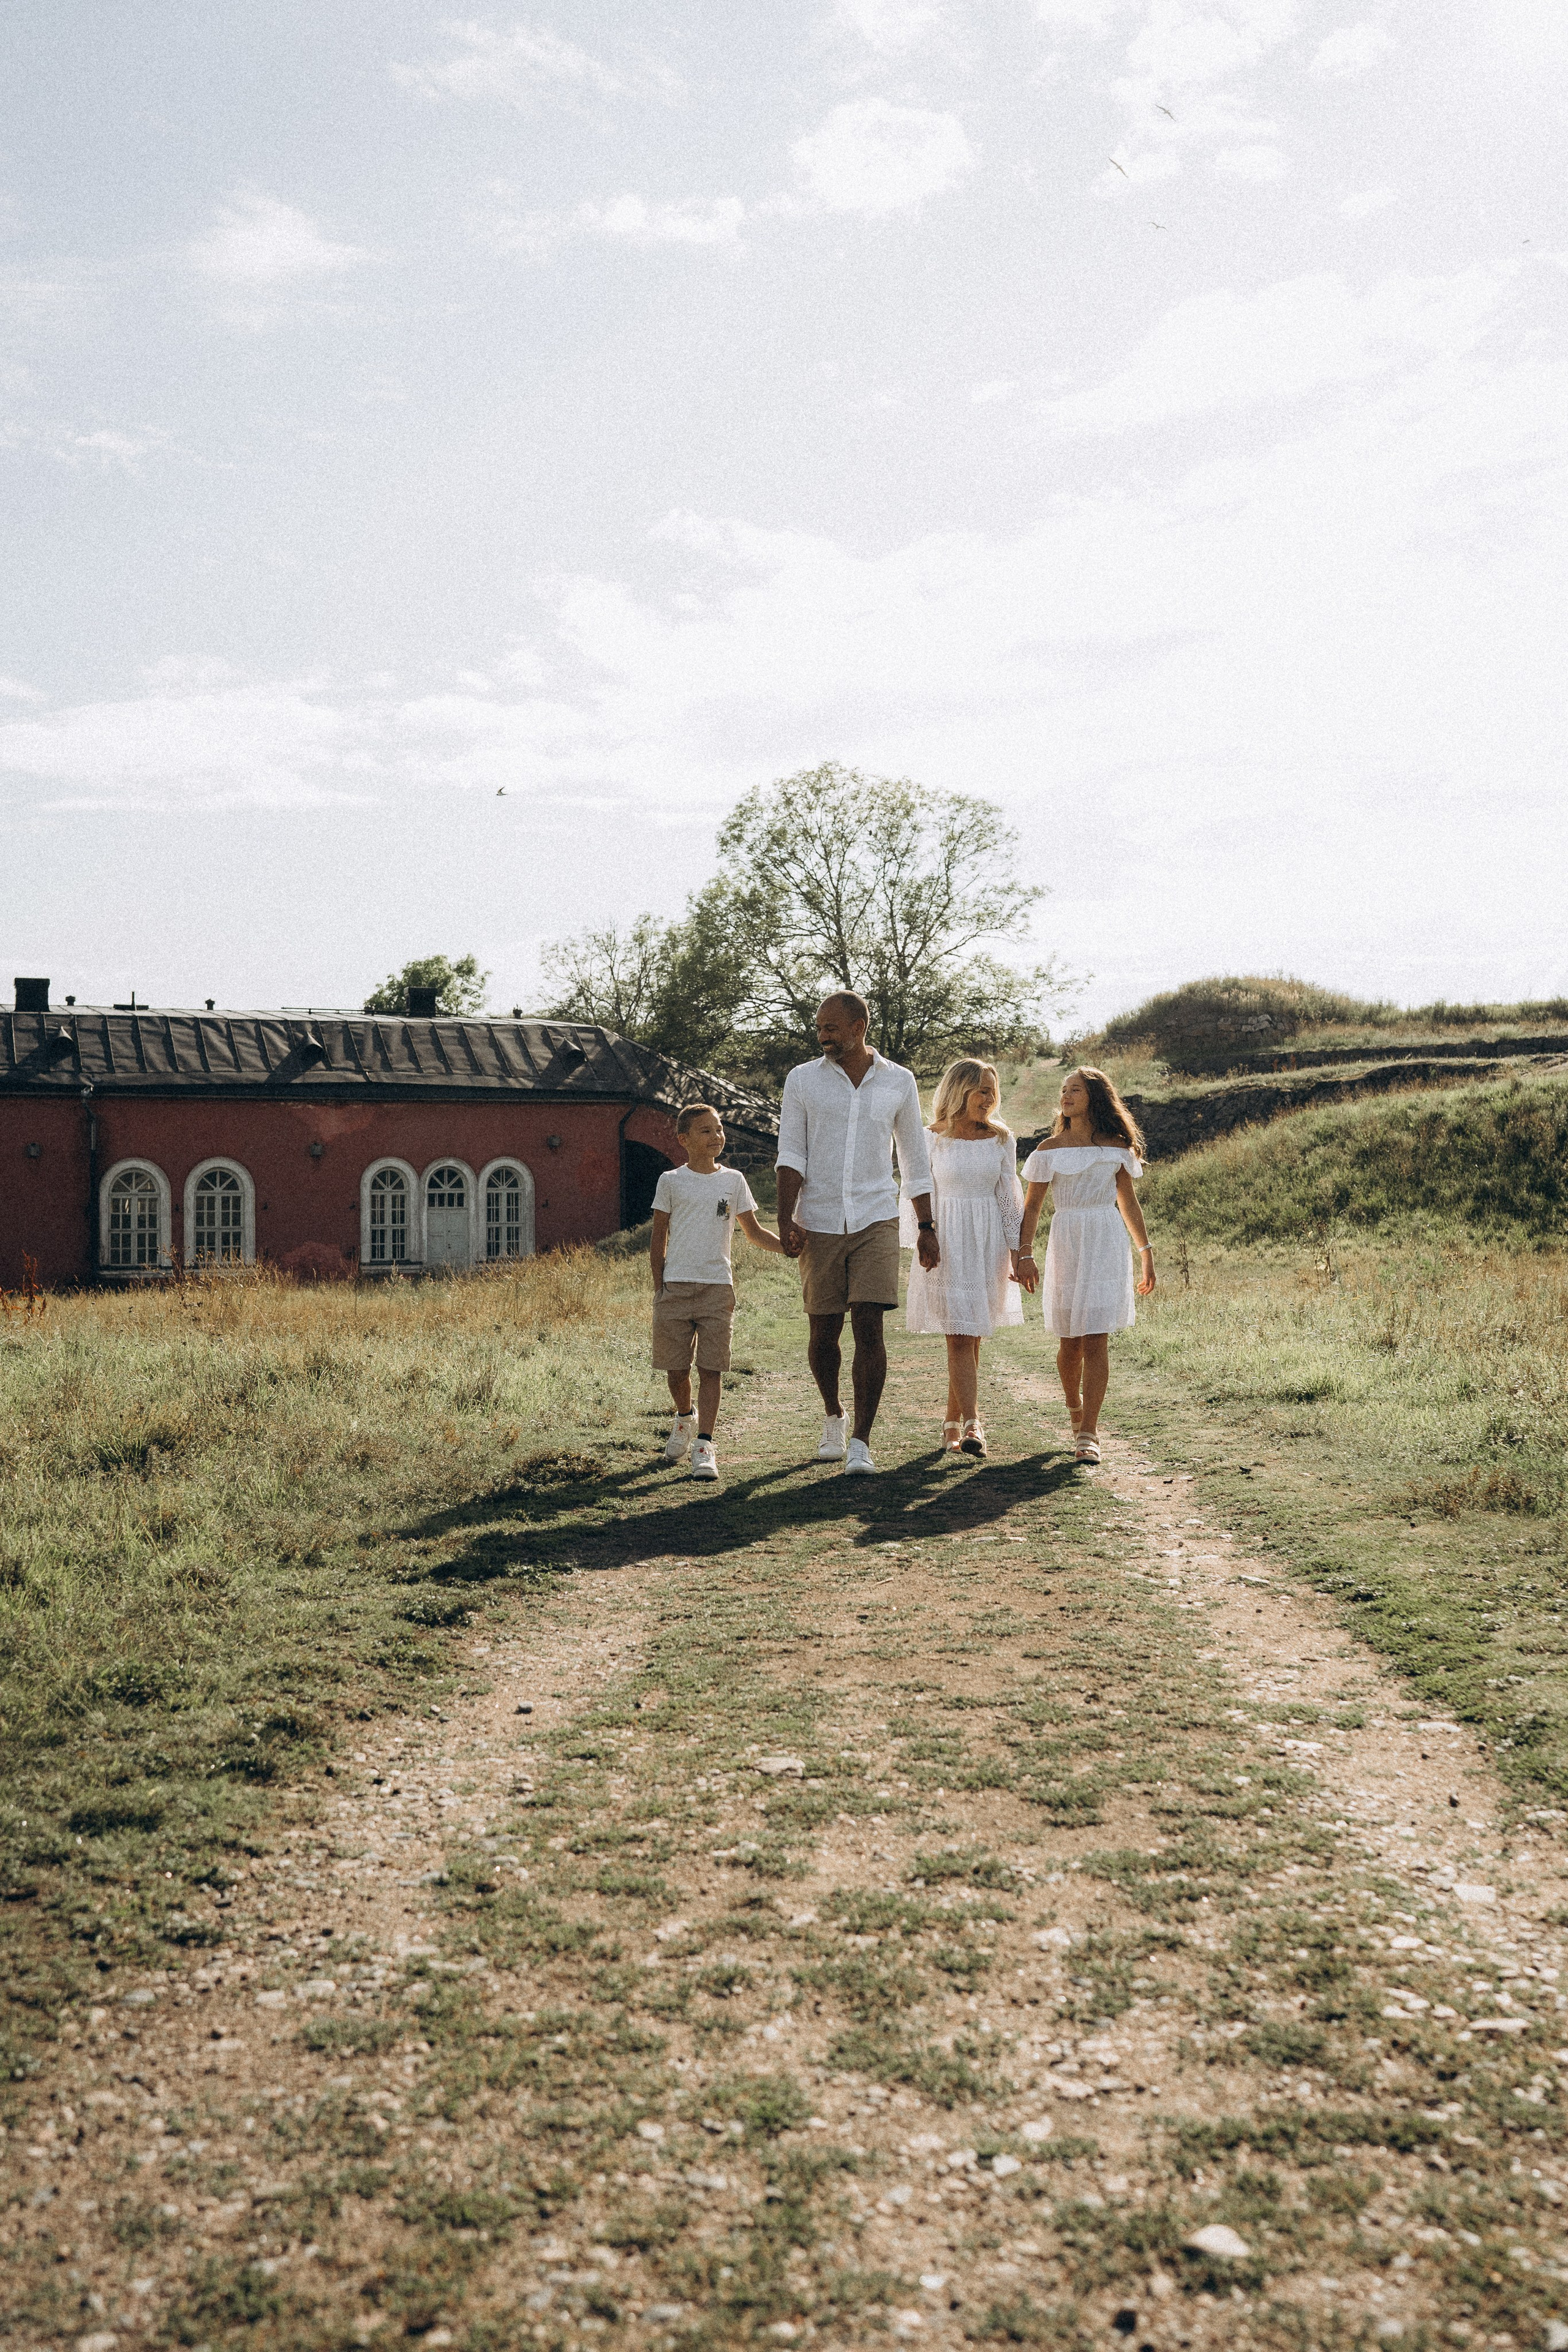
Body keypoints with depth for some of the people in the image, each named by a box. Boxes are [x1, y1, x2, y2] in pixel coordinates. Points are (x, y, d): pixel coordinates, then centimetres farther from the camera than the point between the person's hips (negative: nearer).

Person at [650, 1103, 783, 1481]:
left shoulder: (733, 1181, 10)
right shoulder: (671, 1181, 5)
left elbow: (754, 1232, 15)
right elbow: (659, 1239, 8)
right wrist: (660, 1286, 1)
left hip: (717, 1286, 0)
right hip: (676, 1285, 0)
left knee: (711, 1368, -6)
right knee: (676, 1368, 5)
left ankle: (704, 1446, -6)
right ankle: (685, 1417, 34)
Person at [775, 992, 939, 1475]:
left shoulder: (899, 1082, 6)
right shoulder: (802, 1080, 4)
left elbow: (914, 1159, 13)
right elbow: (790, 1154, -2)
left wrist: (926, 1226, 11)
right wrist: (786, 1219, -14)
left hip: (875, 1222, -1)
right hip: (819, 1223, 1)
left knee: (869, 1329, -11)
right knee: (823, 1333, 7)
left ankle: (861, 1442, -6)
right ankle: (833, 1418, 32)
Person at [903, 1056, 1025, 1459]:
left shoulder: (1001, 1140, 6)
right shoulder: (932, 1139, 0)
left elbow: (1010, 1199, 8)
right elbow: (922, 1197, 3)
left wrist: (1016, 1252, 4)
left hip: (988, 1244, 3)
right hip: (947, 1244, -2)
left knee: (970, 1336, 6)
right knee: (959, 1335, -10)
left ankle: (953, 1423, 17)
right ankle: (972, 1424, -14)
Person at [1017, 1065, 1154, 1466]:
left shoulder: (1116, 1147, 6)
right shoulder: (1050, 1149, 3)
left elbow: (1128, 1201, 14)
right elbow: (1031, 1206, 3)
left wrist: (1145, 1252, 15)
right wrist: (1024, 1254, -8)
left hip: (1107, 1246, 0)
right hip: (1066, 1244, 1)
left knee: (1096, 1341, -9)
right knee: (1070, 1341, 6)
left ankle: (1088, 1435, -10)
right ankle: (1075, 1408, 34)